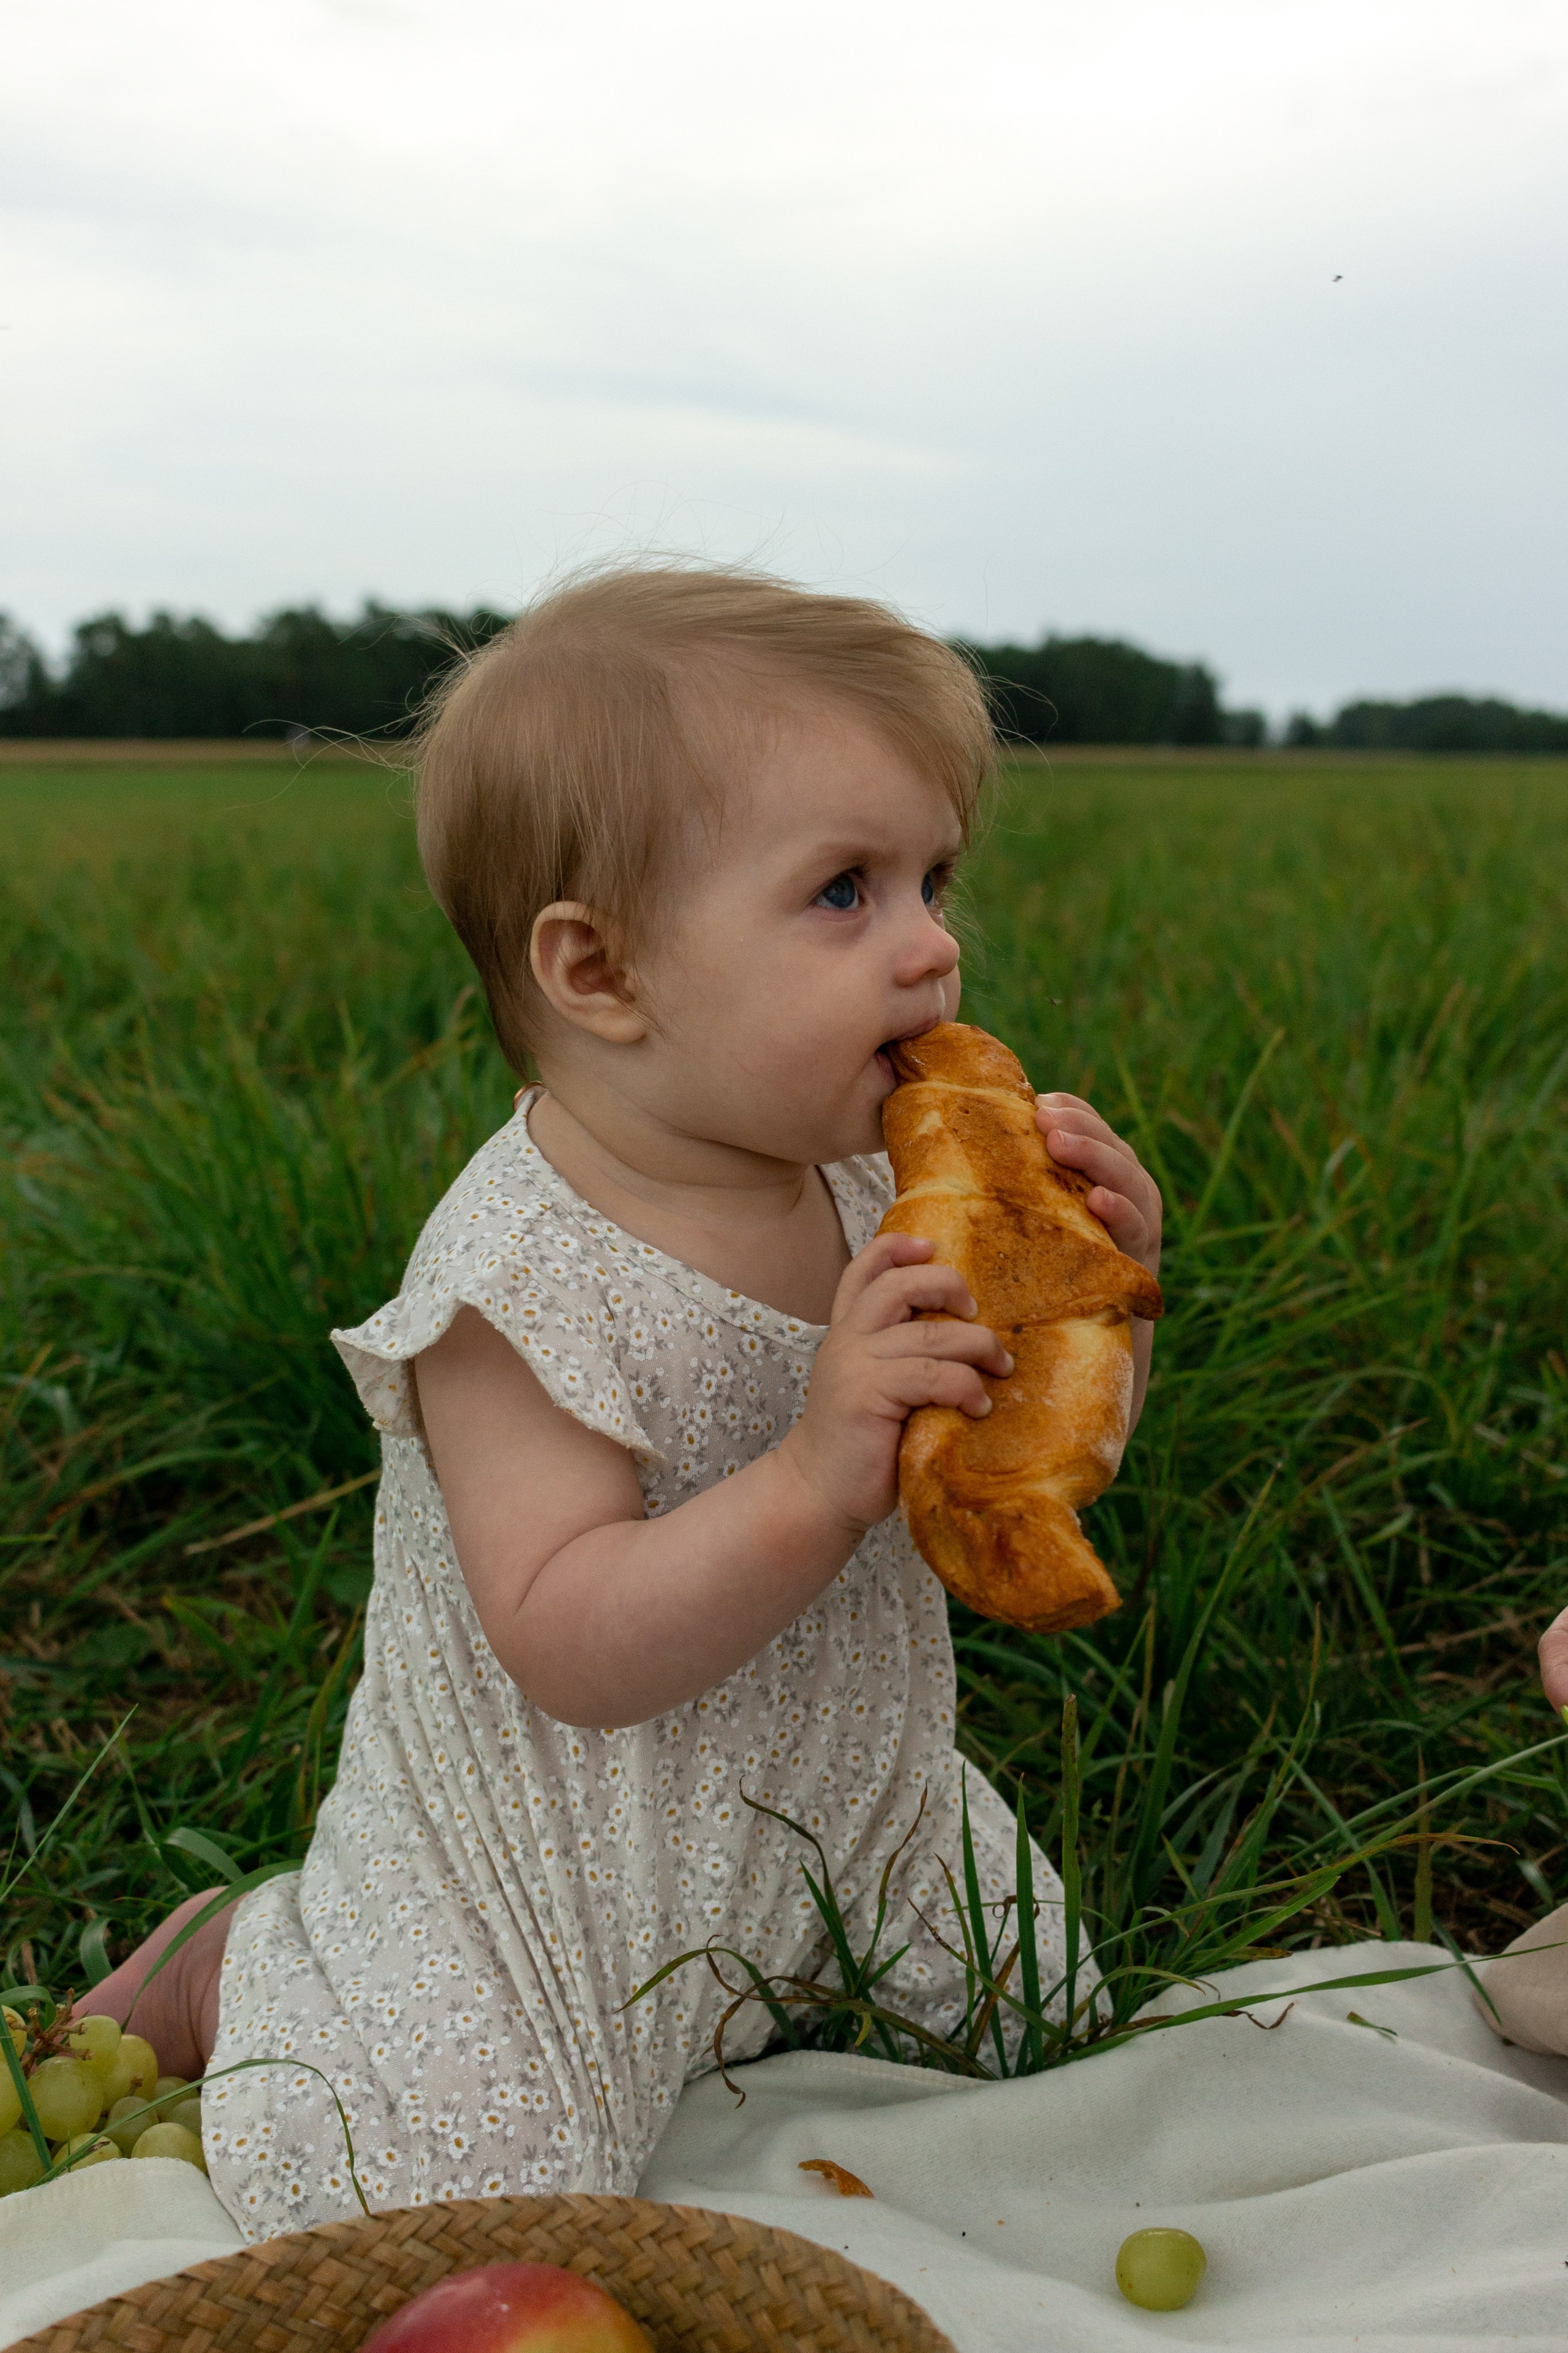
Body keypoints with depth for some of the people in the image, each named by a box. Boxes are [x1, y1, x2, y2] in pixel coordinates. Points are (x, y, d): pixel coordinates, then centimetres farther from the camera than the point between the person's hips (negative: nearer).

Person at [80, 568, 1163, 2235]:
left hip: (843, 1822, 7)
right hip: (562, 1883, -7)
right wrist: (814, 1481, -44)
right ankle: (221, 1977, 18)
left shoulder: (866, 1189, -7)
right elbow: (571, 1653, -33)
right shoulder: (524, 1278, -28)